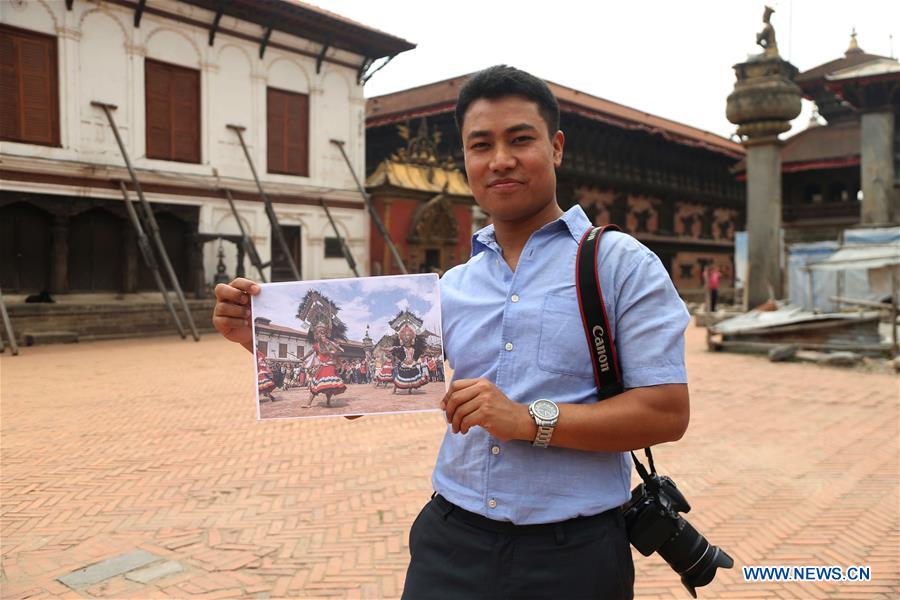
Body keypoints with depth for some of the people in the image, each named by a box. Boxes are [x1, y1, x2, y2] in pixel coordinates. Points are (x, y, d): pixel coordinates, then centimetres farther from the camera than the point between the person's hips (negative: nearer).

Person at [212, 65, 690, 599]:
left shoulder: (622, 264, -6)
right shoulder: (452, 288, 7)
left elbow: (668, 412, -12)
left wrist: (531, 420, -22)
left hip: (571, 554, -3)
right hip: (452, 544, 3)